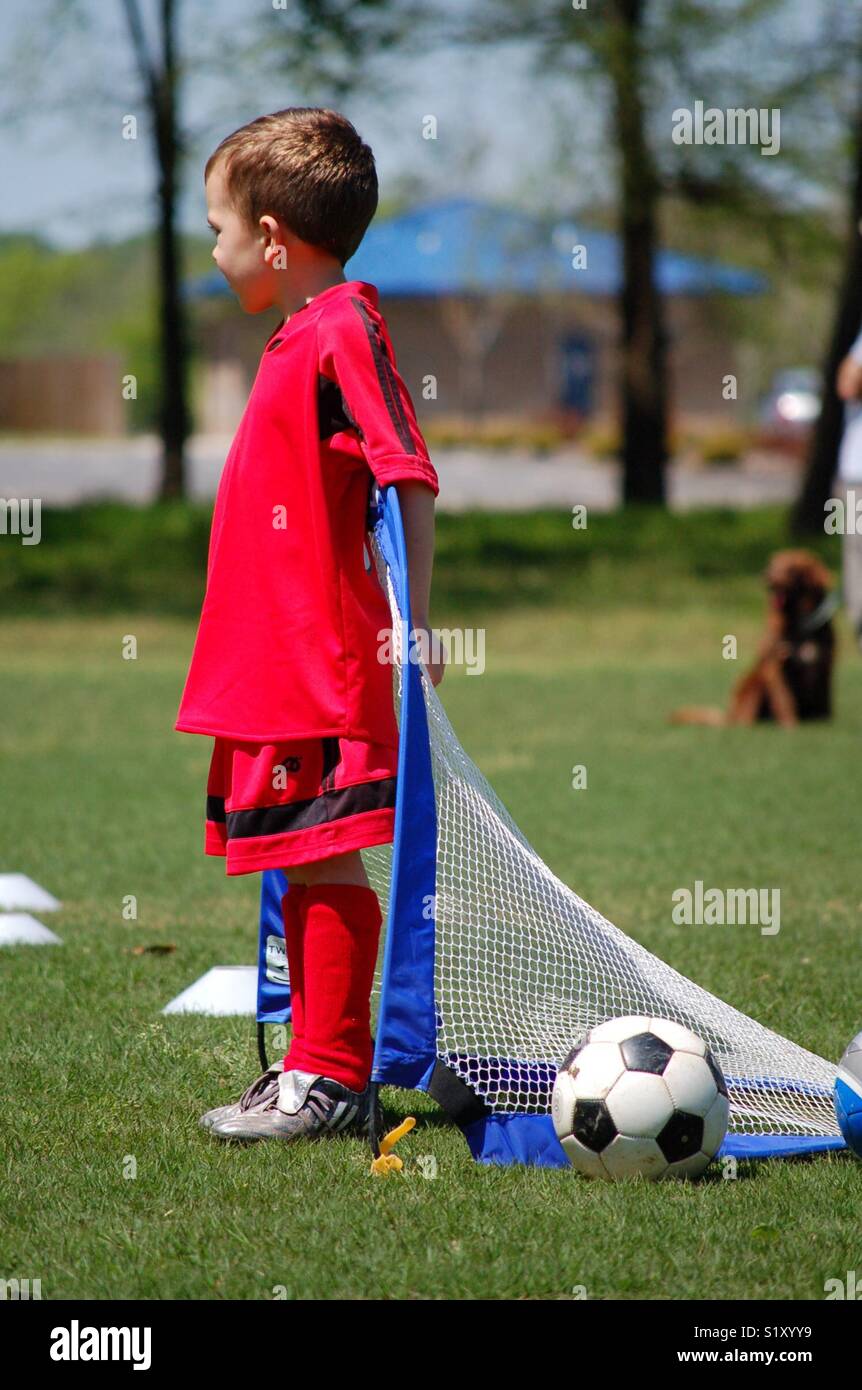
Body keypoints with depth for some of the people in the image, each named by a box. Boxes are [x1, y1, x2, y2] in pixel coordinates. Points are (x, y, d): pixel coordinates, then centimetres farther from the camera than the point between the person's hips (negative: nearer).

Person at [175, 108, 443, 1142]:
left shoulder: (343, 331, -13)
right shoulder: (302, 336, 16)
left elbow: (411, 478, -19)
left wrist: (412, 622, -23)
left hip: (323, 665, -10)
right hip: (274, 664, 10)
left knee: (326, 864, -6)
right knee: (301, 869, 14)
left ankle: (333, 1080, -2)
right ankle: (312, 1066, 21)